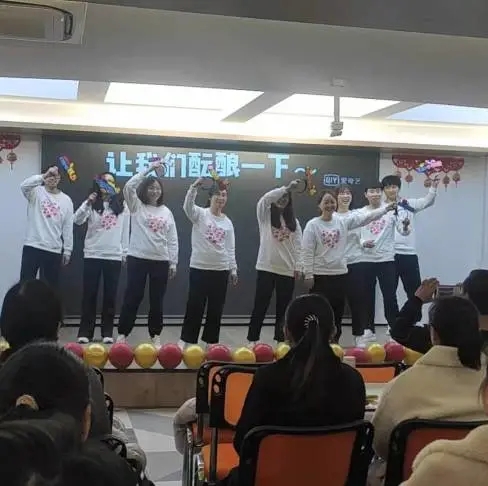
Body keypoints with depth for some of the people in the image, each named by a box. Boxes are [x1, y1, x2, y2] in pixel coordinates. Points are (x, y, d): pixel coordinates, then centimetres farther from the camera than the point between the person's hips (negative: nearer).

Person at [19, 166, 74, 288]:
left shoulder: (66, 200, 8)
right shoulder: (36, 192, 1)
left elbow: (68, 227, 9)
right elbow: (24, 186, -24)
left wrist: (67, 250, 6)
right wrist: (43, 176, -35)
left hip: (54, 250, 2)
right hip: (32, 247, -2)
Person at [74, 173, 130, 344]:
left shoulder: (122, 206, 7)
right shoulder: (92, 204, 4)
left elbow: (125, 231, 9)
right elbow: (77, 220, -11)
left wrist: (124, 253, 6)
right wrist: (87, 203, -24)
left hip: (114, 256, 1)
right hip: (92, 255, -1)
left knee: (110, 295, 5)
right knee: (89, 294, 2)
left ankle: (107, 332, 12)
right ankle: (85, 332, 7)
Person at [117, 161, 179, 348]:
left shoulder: (166, 211, 10)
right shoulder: (136, 206, 2)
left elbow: (173, 239, 10)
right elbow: (128, 187, -16)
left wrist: (173, 262, 5)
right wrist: (148, 170, -17)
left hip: (161, 261, 3)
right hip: (138, 258, -3)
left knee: (157, 300, 7)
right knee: (132, 297, -1)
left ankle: (155, 335, 17)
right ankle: (122, 333, 9)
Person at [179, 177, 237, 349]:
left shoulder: (227, 222, 10)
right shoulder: (200, 214, -2)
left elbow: (230, 249, 11)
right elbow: (187, 206, -26)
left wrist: (233, 270, 7)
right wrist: (194, 187, -40)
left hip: (221, 270, 4)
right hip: (199, 267, -4)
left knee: (216, 307, 8)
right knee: (195, 305, -1)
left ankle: (210, 340, 19)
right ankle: (186, 339, 10)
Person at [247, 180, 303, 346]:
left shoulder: (294, 221, 11)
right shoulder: (265, 215, 4)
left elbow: (298, 246, 8)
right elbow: (264, 199, -17)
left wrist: (298, 267, -1)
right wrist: (285, 188, -21)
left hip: (287, 270, 3)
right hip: (267, 267, -3)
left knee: (283, 307, 7)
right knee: (260, 305, -1)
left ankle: (281, 339, 17)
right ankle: (252, 339, 8)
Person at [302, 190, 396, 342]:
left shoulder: (343, 221, 4)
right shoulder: (312, 225, -7)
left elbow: (365, 217, -2)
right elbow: (307, 252, -8)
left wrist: (386, 209, -12)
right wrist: (308, 275, -11)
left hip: (340, 274, 4)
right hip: (320, 275, -4)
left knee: (338, 311, 11)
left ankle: (334, 342, 22)